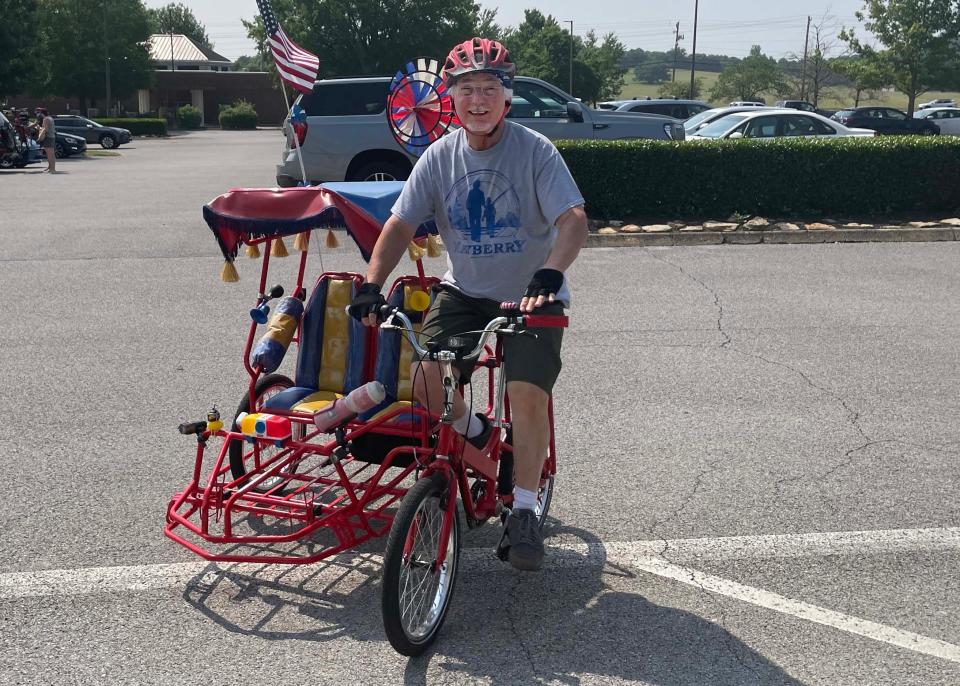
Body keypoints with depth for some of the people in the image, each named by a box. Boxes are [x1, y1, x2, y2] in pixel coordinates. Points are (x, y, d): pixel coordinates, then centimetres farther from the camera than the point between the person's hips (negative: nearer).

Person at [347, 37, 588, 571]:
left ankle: (524, 514, -5)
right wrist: (371, 285, -19)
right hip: (465, 291, 3)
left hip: (531, 296, -3)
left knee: (528, 393, -22)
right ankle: (474, 435, 17)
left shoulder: (535, 150, -12)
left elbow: (574, 220, -22)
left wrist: (549, 275, -40)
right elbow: (400, 225, -4)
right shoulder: (440, 157, -2)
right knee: (427, 379, -18)